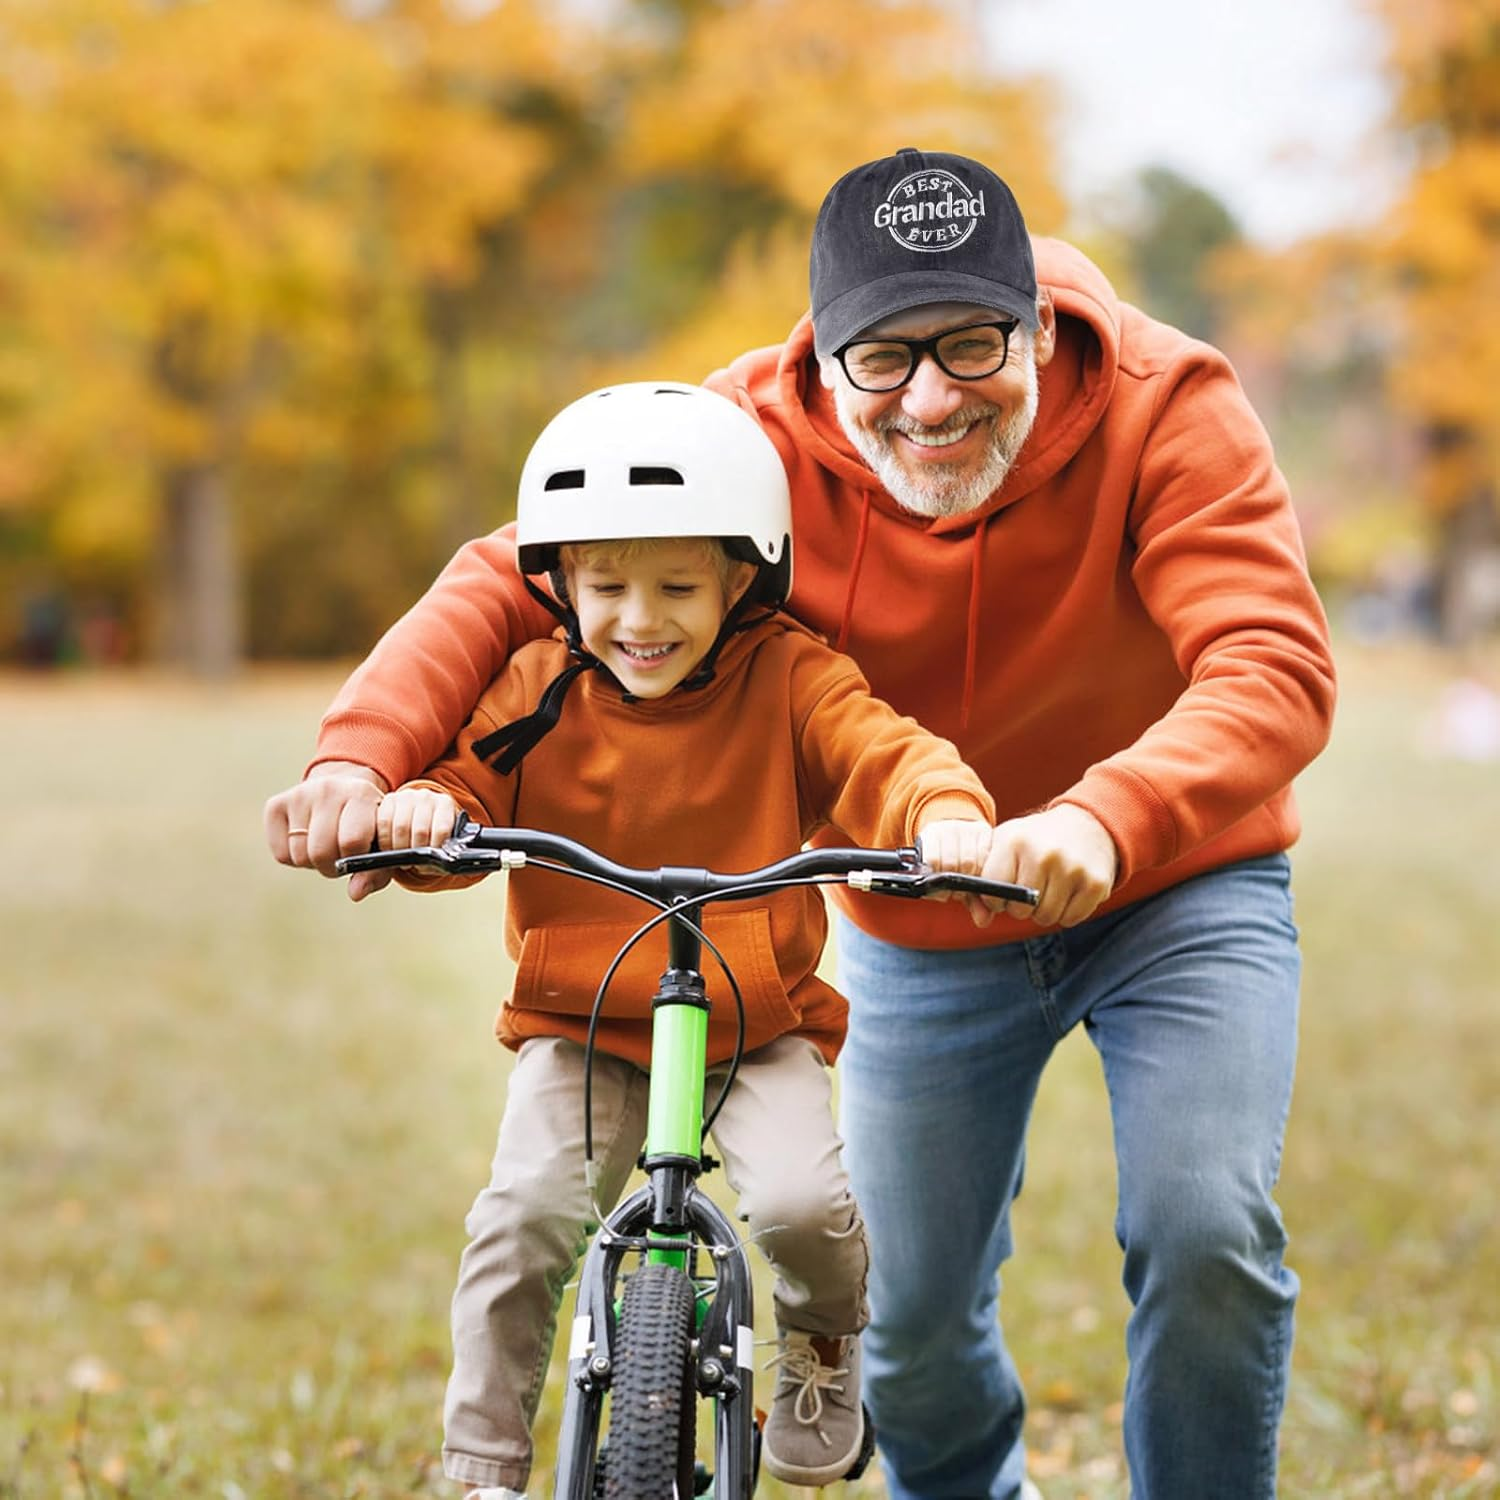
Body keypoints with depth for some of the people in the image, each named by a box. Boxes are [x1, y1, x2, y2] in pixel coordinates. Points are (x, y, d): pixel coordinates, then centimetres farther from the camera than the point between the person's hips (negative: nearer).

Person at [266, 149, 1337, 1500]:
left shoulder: (1164, 408, -27)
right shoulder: (763, 438, -22)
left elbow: (1275, 665, -39)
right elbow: (515, 581, -20)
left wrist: (1107, 819, -59)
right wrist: (364, 752, -40)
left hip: (1175, 891, -2)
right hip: (922, 926, 3)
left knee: (1205, 1234, -23)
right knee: (910, 1325, 8)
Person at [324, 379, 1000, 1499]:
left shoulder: (789, 681, -7)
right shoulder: (535, 692, -1)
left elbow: (881, 755, -20)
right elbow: (467, 786, -5)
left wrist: (945, 812, -43)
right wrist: (419, 812, -31)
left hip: (760, 1027, -1)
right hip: (581, 1028, 1)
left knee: (801, 1201, -24)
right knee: (523, 1220, -19)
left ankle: (825, 1341, 13)